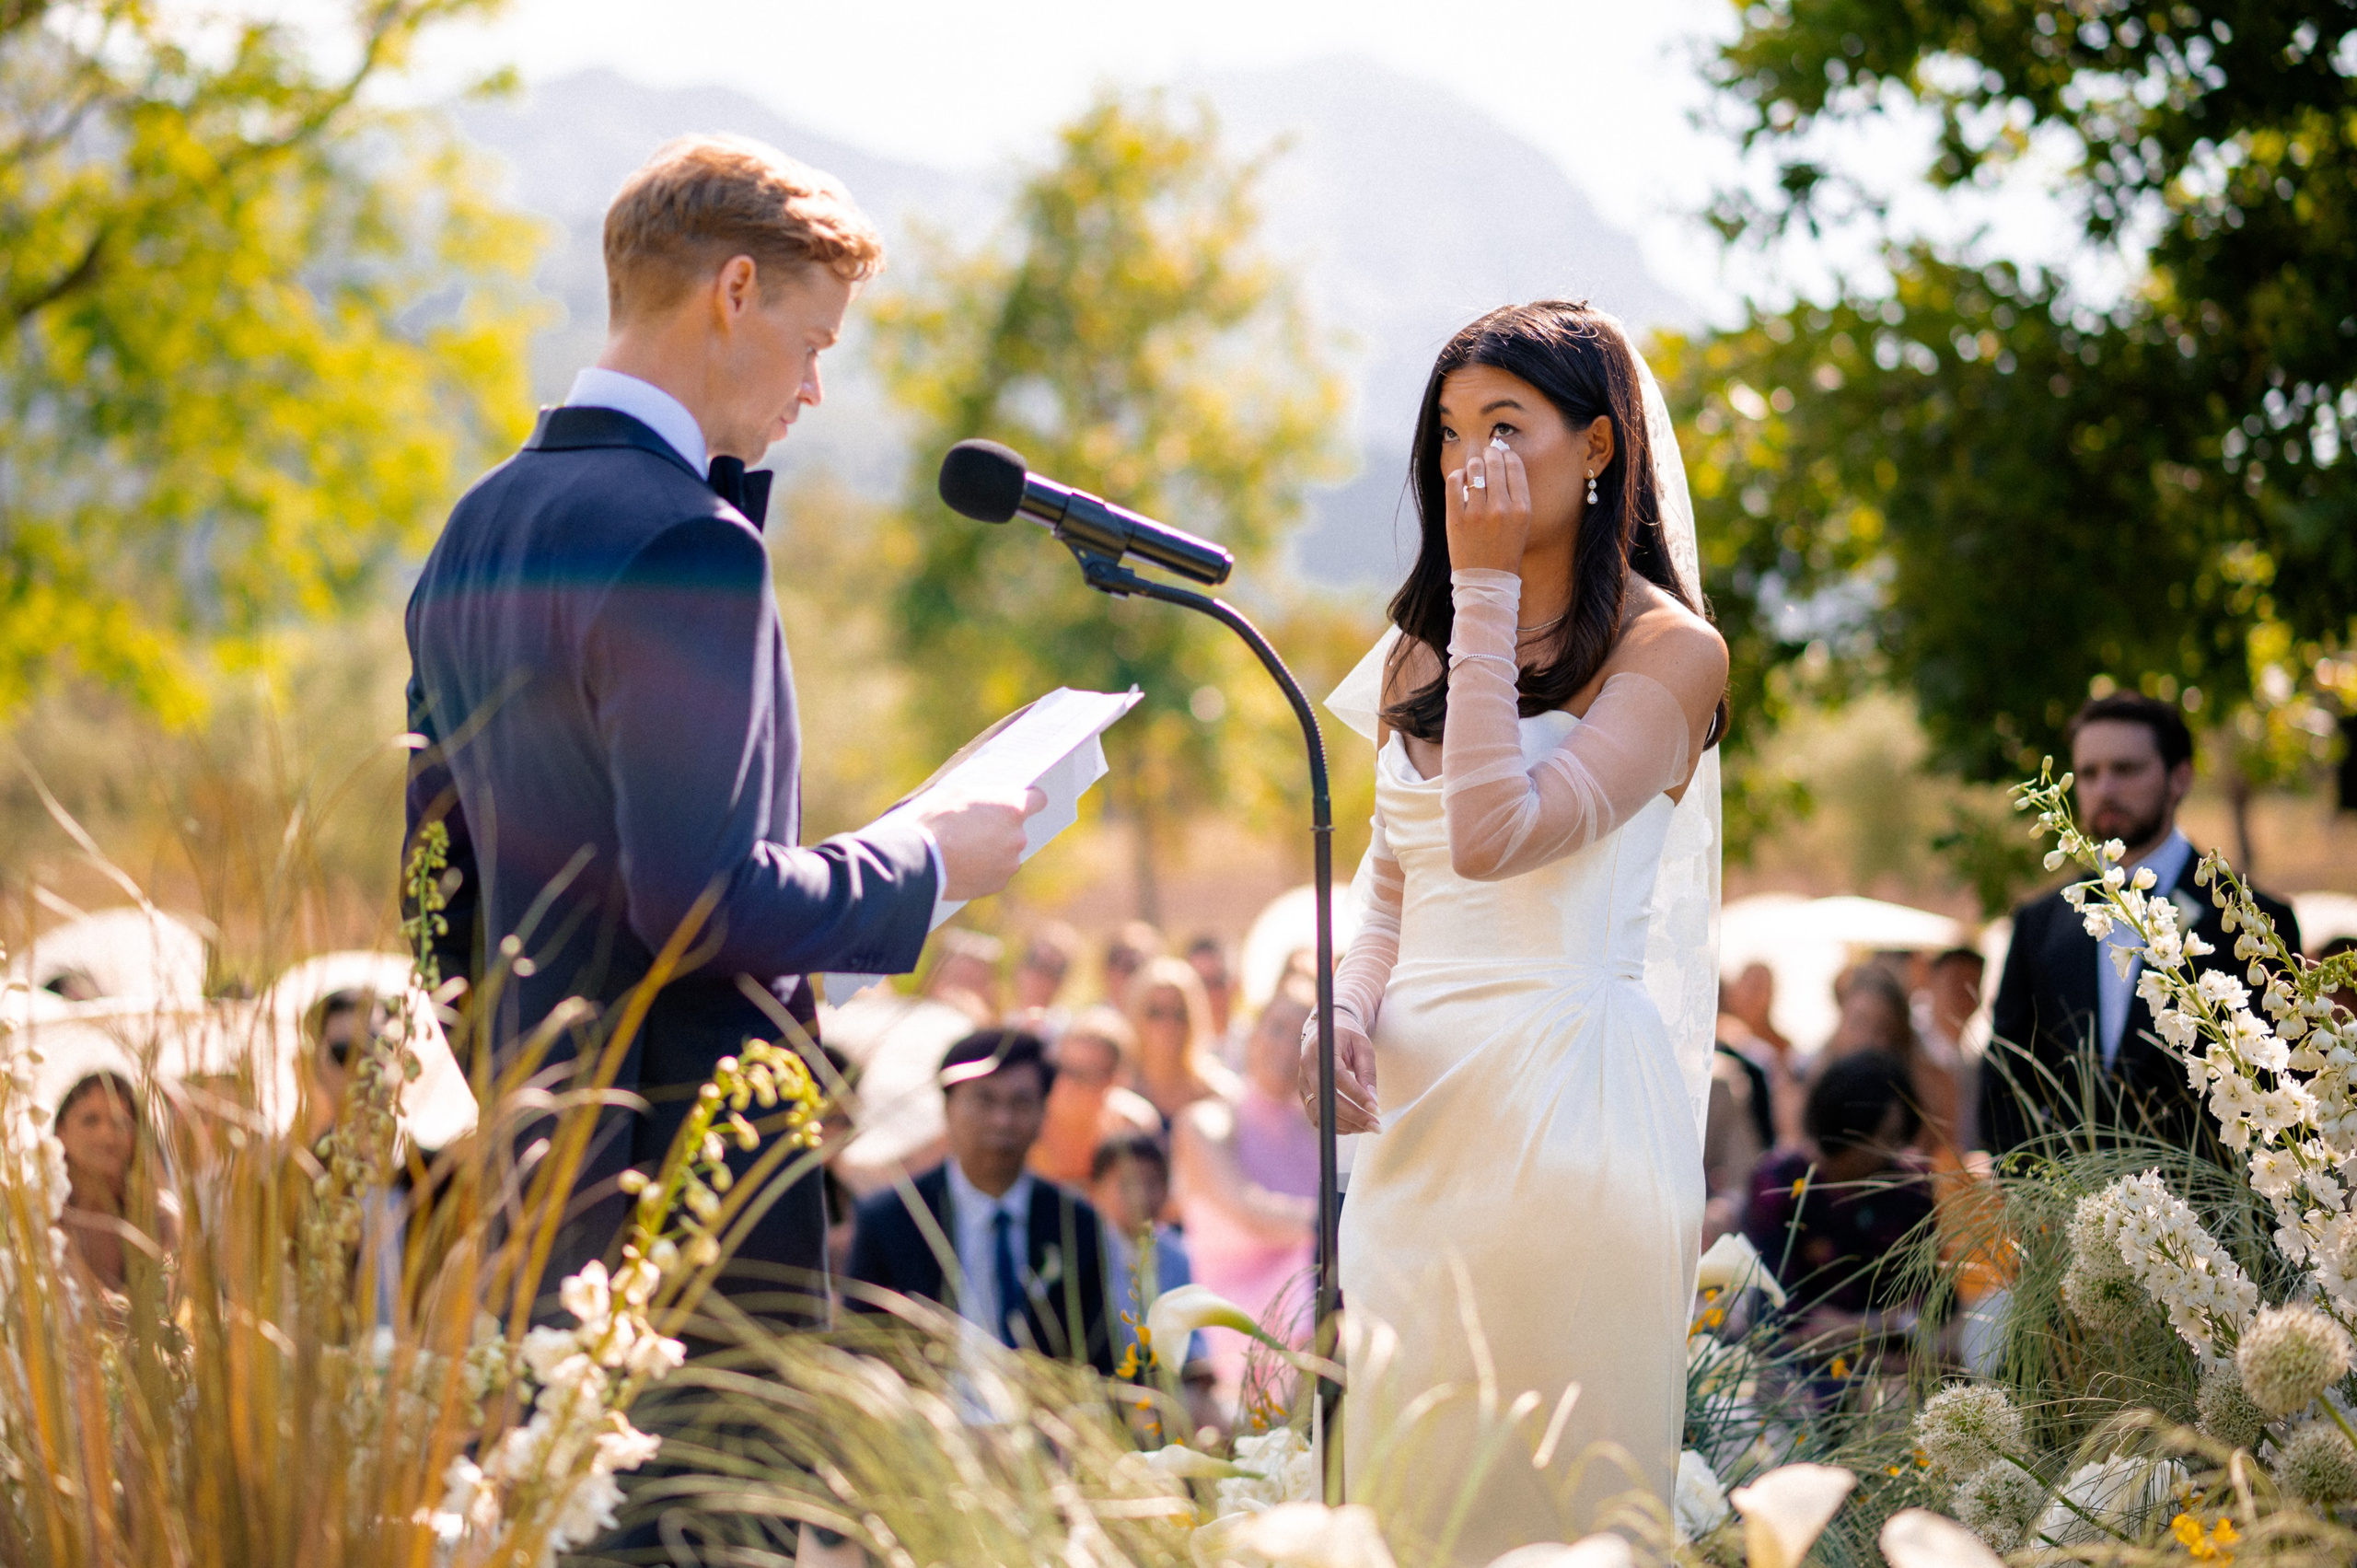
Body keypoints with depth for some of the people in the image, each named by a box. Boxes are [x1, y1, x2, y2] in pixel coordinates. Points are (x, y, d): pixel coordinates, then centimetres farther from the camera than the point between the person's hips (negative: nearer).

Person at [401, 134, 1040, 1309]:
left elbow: (439, 884, 19)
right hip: (690, 1166, -9)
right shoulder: (688, 547, -16)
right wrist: (924, 862, -8)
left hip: (537, 1165, 9)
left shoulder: (475, 532, 14)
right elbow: (699, 897, -22)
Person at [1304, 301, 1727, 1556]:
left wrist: (1488, 589, -14)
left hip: (1565, 1107, -6)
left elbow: (1496, 835, -19)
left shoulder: (1665, 650, -6)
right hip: (1416, 1110, 7)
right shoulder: (1424, 646, 15)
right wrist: (1346, 1012, 0)